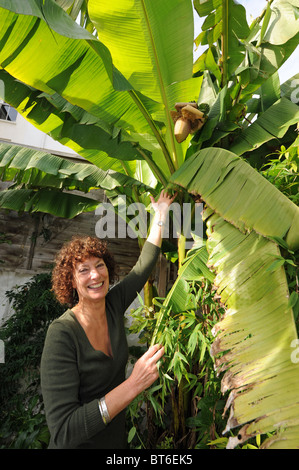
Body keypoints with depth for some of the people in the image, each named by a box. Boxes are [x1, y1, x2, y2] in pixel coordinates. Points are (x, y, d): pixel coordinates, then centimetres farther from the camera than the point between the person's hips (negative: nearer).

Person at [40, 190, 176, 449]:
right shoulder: (62, 334, -26)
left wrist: (160, 215, 7)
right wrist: (133, 385, -37)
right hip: (79, 444, -6)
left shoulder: (114, 304, -9)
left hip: (117, 436, 6)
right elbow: (62, 433, -30)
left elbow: (144, 264, 3)